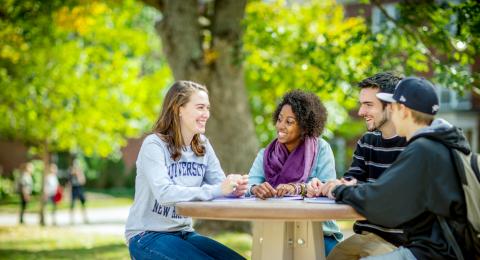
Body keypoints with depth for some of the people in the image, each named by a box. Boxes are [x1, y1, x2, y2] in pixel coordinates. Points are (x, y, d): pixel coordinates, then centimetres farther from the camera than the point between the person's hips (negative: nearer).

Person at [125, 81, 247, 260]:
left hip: (184, 232, 7)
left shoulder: (203, 146, 7)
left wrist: (234, 189, -27)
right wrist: (217, 190, -36)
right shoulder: (154, 145, -14)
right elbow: (164, 193, -29)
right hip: (147, 235, -7)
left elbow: (221, 185, -2)